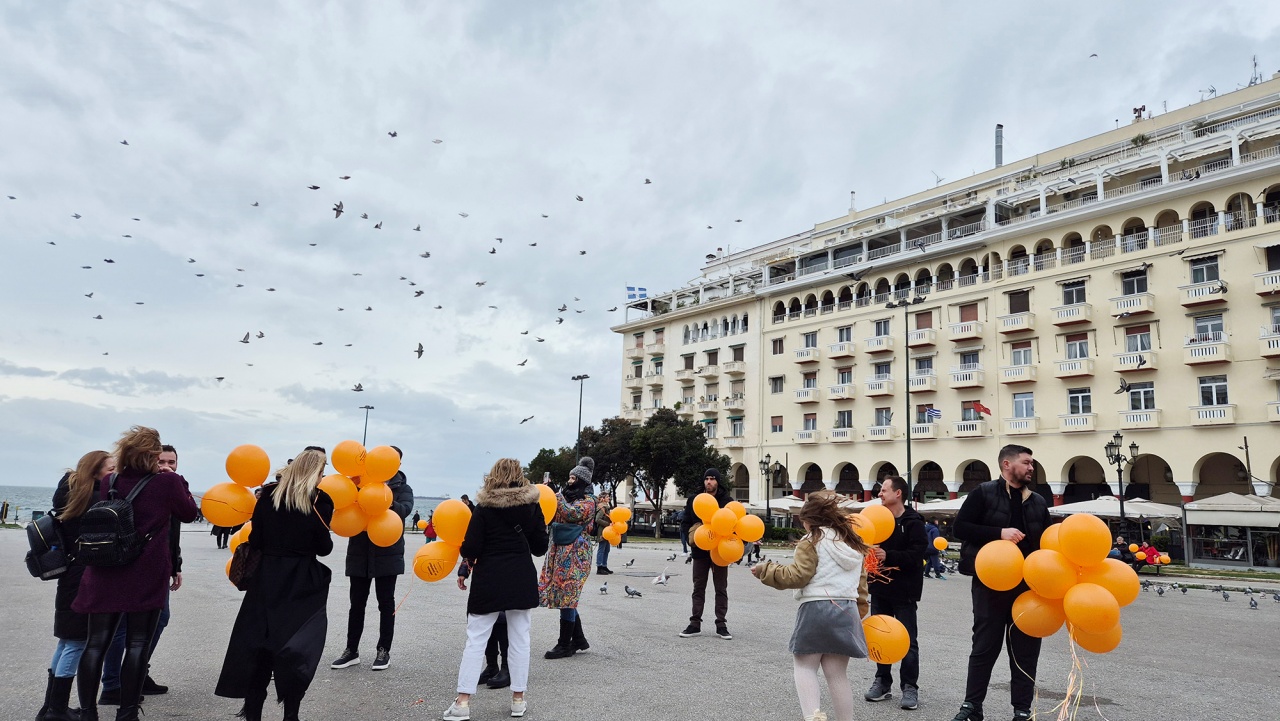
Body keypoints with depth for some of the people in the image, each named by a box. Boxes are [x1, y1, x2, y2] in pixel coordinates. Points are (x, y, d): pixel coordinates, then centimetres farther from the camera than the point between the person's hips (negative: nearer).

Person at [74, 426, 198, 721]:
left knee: (96, 643, 10)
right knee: (138, 644, 4)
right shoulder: (168, 482, -9)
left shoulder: (110, 482, 3)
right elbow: (189, 513, 6)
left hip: (106, 573, 4)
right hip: (146, 576, -4)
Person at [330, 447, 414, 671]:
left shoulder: (402, 488, 1)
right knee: (357, 602, 9)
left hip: (387, 553, -2)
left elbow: (404, 509, -18)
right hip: (360, 552, 2)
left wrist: (388, 503, -38)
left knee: (386, 602, 5)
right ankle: (351, 650, 19)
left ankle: (384, 651, 15)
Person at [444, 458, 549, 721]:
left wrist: (468, 556, 10)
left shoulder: (485, 508, -8)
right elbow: (540, 547, 2)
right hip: (522, 580, 3)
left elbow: (470, 549, -12)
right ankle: (518, 699, 16)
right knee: (520, 639, 10)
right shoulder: (532, 505, 0)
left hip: (490, 581, -2)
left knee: (475, 639, 4)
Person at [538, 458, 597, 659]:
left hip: (575, 553, -7)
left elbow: (572, 514, -21)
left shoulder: (588, 501, -5)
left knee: (567, 595, -7)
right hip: (559, 550, 8)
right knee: (567, 597, 8)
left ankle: (565, 645, 0)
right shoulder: (566, 496, 17)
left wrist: (556, 495, -13)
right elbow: (551, 517, 16)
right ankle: (578, 639, 18)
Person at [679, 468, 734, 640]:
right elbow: (685, 524, 5)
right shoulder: (693, 500, 1)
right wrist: (692, 534, -13)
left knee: (721, 589, 6)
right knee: (698, 588, 7)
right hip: (700, 551, 1)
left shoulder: (727, 501, -4)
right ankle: (695, 624, 12)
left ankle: (721, 624, 13)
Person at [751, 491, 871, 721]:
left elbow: (797, 576, -12)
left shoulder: (813, 540, -5)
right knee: (837, 674, 12)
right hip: (847, 611, 6)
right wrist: (861, 611, 24)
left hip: (816, 608, -6)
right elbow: (861, 582, 18)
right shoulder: (853, 542, 17)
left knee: (804, 666, 4)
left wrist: (765, 570, -3)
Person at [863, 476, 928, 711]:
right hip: (880, 588, 6)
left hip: (903, 590, -6)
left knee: (907, 640, 2)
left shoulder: (913, 522, -11)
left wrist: (888, 556, -28)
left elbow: (916, 555, -20)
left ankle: (910, 687, 10)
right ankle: (882, 682, 22)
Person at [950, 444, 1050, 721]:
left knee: (1026, 648, 9)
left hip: (1029, 585, 4)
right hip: (990, 583, -4)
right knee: (985, 646, 5)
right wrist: (999, 533, -20)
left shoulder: (1038, 502, 11)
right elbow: (960, 526, -10)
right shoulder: (984, 493, -4)